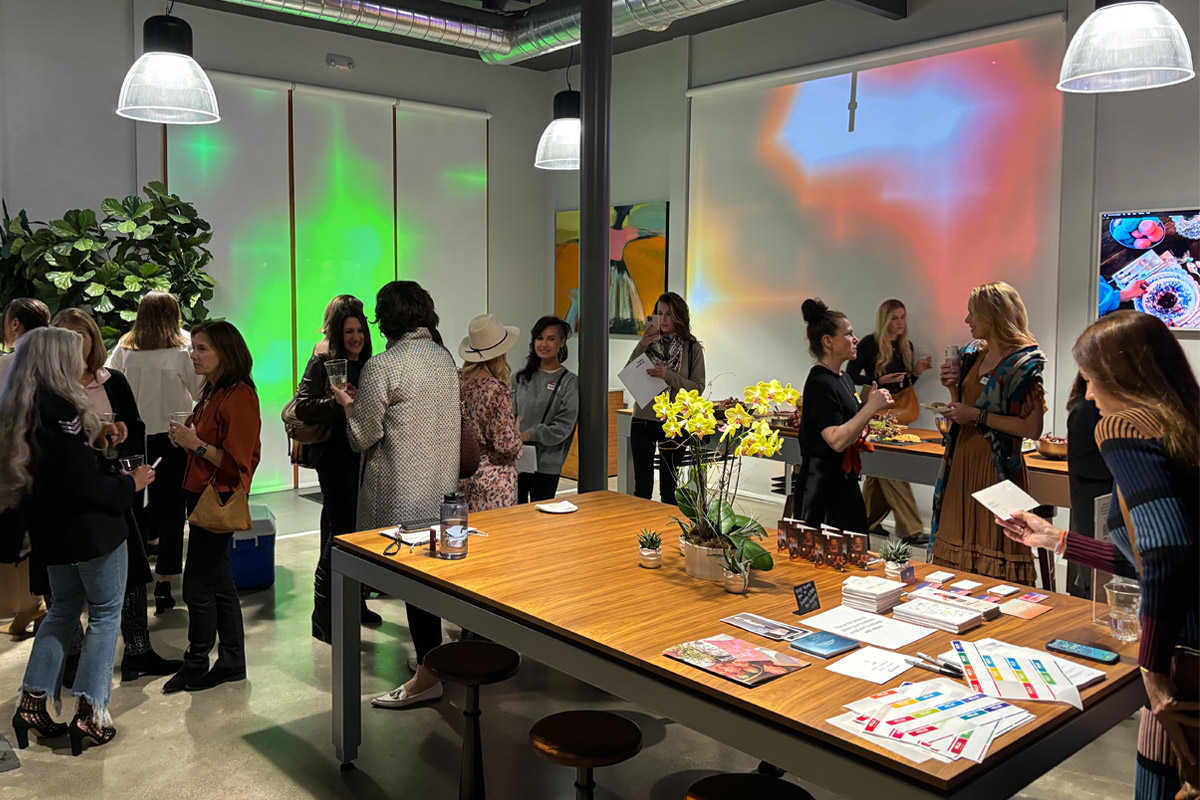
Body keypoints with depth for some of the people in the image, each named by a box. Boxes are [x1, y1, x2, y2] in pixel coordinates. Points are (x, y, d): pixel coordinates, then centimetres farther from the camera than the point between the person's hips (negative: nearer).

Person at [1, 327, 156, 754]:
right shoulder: (59, 409, -22)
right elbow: (85, 482, -23)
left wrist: (92, 438, 7)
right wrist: (131, 483, -8)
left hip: (52, 528, 8)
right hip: (91, 528, -8)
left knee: (62, 611, 21)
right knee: (105, 615, 5)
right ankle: (89, 714, 5)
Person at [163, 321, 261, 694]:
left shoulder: (239, 396, -17)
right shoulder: (211, 393, 12)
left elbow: (237, 462, -20)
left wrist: (196, 443, -20)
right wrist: (185, 438, 5)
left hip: (218, 498, -10)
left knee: (197, 586, -1)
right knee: (220, 582, 15)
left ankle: (196, 666, 14)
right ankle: (232, 663, 25)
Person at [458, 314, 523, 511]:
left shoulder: (459, 384, 0)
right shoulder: (498, 390, -18)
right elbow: (506, 445, -19)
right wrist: (518, 434, 0)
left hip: (463, 477, 7)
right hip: (494, 478, -7)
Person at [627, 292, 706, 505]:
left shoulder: (692, 348, 0)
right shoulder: (649, 342, 6)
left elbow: (697, 387, -7)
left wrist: (668, 375, -20)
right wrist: (642, 346, -14)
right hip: (643, 420, 1)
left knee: (669, 489, 8)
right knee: (642, 487, 3)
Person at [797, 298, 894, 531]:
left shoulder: (844, 378, 12)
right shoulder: (820, 384, -18)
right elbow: (837, 440, -27)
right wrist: (871, 407, -22)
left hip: (844, 479, 10)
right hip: (824, 483, -10)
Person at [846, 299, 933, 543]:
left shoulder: (907, 346, 11)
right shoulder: (870, 343, -9)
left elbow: (905, 384, 18)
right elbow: (850, 376, -8)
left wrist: (917, 371, -1)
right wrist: (879, 380, -18)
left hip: (900, 409, 6)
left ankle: (867, 521, 22)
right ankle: (909, 528, -7)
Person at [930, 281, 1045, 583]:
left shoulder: (1023, 361, -11)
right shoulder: (973, 354, 11)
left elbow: (1032, 428, -17)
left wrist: (978, 415, -17)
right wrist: (954, 387, 0)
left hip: (997, 465, -7)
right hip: (962, 459, 7)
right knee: (958, 541, 11)